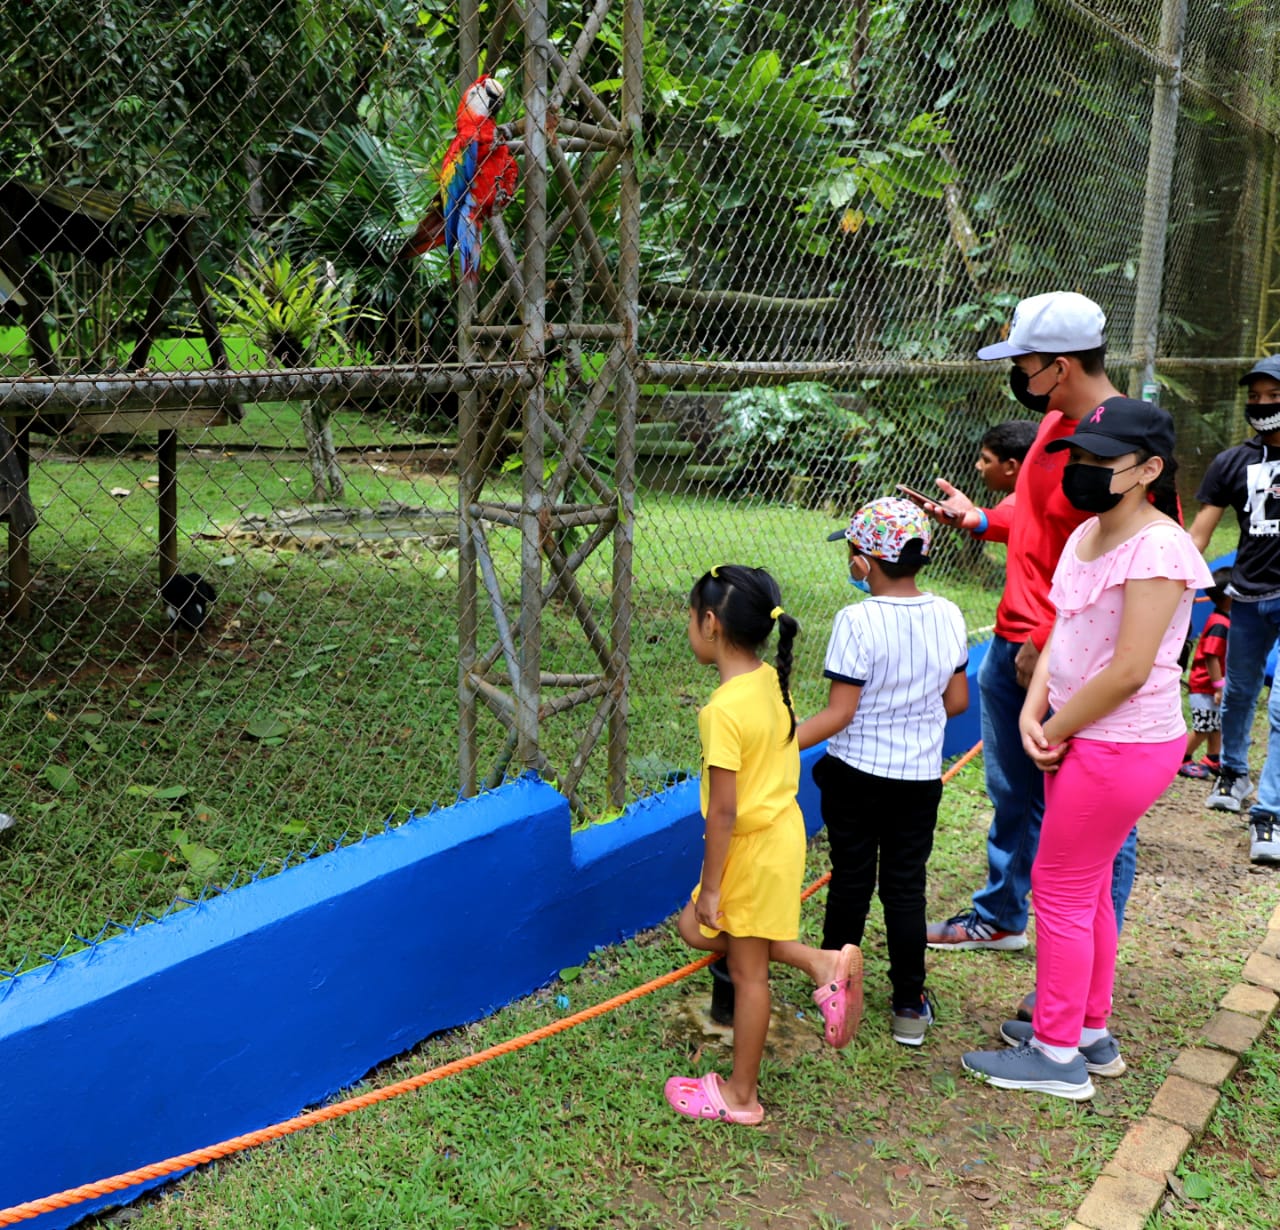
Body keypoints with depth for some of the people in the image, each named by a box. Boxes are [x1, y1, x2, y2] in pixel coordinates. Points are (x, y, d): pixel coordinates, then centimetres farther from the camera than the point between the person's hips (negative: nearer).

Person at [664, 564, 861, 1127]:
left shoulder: (724, 710, -26)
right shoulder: (775, 681, -1)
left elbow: (723, 810, -25)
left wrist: (709, 888, -15)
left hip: (753, 848, -9)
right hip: (782, 826, 9)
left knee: (747, 971, 7)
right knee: (694, 929, 21)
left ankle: (741, 1096, 25)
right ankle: (821, 962, 16)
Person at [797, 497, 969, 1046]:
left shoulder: (858, 622, -21)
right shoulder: (948, 616, -5)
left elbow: (839, 715, -20)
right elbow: (957, 701, 3)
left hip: (856, 774, -3)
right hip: (920, 776, 4)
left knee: (851, 879, 13)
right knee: (906, 886, 12)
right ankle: (910, 1006, 18)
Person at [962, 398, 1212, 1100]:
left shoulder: (1156, 548, -21)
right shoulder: (1086, 536, 7)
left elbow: (1128, 672, -24)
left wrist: (1056, 730, -13)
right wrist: (1033, 713, -6)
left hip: (1122, 746, -9)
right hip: (1080, 738, 9)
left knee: (1060, 888, 1)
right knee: (1086, 888, 19)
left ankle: (1057, 1055, 17)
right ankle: (1092, 1032, 36)